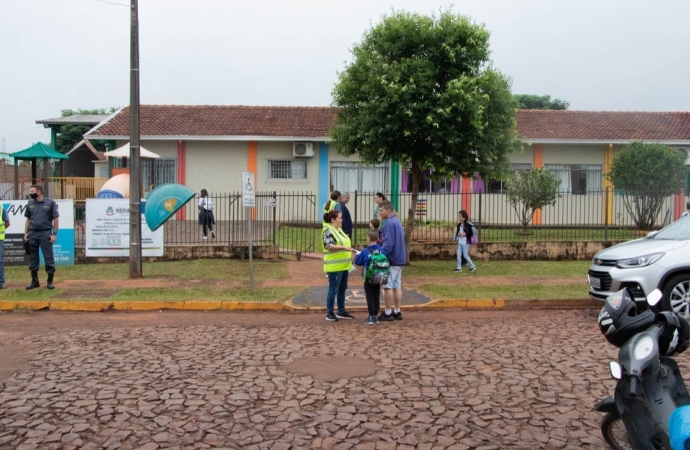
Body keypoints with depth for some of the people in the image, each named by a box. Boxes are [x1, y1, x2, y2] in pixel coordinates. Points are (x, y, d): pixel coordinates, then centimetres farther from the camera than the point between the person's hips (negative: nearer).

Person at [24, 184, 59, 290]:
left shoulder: (50, 203, -2)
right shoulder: (30, 204, 11)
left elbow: (56, 219, -1)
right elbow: (28, 219, 17)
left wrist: (54, 234, -7)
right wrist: (26, 233, 7)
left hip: (45, 233, -4)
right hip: (32, 234, 5)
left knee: (48, 257, -2)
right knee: (33, 258, 9)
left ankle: (50, 281, 8)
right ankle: (34, 281, 20)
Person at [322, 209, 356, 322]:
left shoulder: (339, 230, 16)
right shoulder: (328, 231, -12)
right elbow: (328, 246, -24)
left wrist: (349, 249, 12)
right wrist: (343, 247, -29)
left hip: (343, 265, 9)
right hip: (334, 266, -9)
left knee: (342, 289, 14)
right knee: (333, 289, -4)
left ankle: (341, 311, 22)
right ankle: (329, 313, 5)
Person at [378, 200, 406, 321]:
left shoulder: (390, 223, -16)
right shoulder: (397, 221, 14)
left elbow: (388, 243, -23)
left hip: (392, 260, -9)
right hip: (399, 259, 9)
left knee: (388, 286, -2)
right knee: (397, 286, 11)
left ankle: (388, 313, 3)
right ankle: (397, 312, 15)